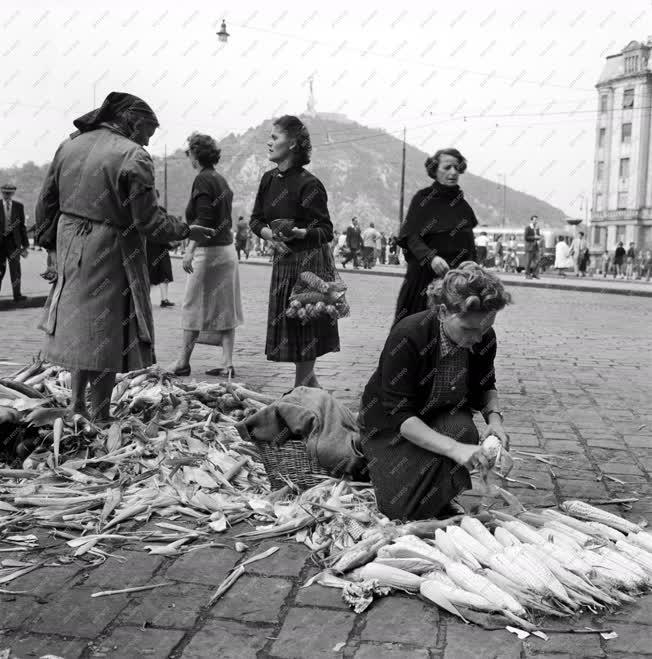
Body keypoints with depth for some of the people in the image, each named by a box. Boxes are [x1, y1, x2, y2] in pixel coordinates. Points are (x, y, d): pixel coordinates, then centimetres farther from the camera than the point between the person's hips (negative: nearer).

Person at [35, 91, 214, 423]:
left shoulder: (70, 145, 7)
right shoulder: (133, 157, -15)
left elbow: (46, 201, 12)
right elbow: (148, 220, -16)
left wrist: (49, 240, 22)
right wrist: (187, 231, -2)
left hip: (70, 247, 7)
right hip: (111, 254, -7)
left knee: (77, 322, 20)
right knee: (107, 331, 4)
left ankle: (77, 402, 27)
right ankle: (99, 415, 14)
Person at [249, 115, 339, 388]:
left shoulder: (309, 184, -15)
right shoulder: (269, 179, 7)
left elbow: (326, 231, -14)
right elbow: (256, 220, 14)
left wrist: (298, 233, -31)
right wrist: (269, 233, -6)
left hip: (311, 263, -8)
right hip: (283, 262, 8)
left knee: (304, 333, -3)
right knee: (286, 332, 10)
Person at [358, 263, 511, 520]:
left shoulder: (483, 337, -15)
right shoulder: (408, 336, -31)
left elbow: (485, 387, 5)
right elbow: (399, 415, -31)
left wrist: (494, 417, -18)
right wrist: (453, 448, -42)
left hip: (444, 415, 4)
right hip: (390, 424, -3)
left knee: (463, 432, -32)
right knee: (407, 507, -19)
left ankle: (445, 502, -1)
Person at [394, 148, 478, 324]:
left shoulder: (463, 205, 12)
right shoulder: (422, 198, -1)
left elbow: (470, 247, 18)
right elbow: (411, 237, -10)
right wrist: (431, 258, -27)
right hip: (425, 276, -3)